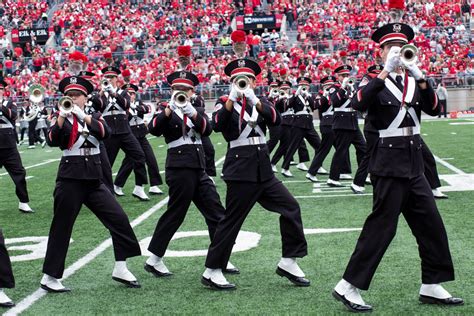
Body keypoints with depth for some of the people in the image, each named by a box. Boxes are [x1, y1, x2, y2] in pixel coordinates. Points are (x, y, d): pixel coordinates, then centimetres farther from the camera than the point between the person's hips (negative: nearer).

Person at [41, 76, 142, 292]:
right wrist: (62, 116, -25)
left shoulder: (95, 117, 11)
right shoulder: (60, 118, 3)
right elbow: (52, 141, -14)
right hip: (70, 179, -4)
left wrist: (82, 115, -20)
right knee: (61, 226, 0)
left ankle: (120, 269, 8)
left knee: (118, 218, -2)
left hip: (94, 178, 4)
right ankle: (50, 277, 9)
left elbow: (105, 132, -11)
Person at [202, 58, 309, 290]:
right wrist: (232, 99, -27)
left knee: (290, 207, 0)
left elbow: (275, 119, -9)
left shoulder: (261, 102, 12)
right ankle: (212, 272, 5)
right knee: (231, 220, -4)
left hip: (263, 170, 5)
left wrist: (254, 100, -22)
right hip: (241, 170, -5)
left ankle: (289, 262, 10)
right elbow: (217, 124, -19)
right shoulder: (225, 104, 2)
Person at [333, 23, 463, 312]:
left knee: (431, 224, 7)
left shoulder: (413, 81, 13)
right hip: (389, 164, -7)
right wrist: (386, 72, -29)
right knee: (382, 226, -8)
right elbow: (360, 103, -25)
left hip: (414, 164, 7)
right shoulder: (376, 82, -3)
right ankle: (348, 287, -2)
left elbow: (434, 109, -1)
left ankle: (432, 287, 17)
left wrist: (420, 77, -14)